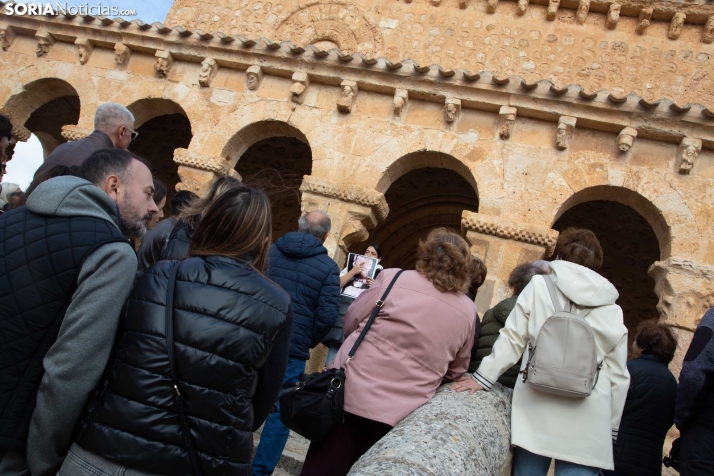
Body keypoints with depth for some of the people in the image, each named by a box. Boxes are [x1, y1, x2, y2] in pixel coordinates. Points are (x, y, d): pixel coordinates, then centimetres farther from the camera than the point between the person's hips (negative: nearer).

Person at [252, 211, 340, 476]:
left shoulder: (270, 251, 7)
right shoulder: (328, 267, -5)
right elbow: (327, 315, -11)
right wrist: (309, 342, 6)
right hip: (293, 348, -4)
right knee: (280, 411, 9)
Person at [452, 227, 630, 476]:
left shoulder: (539, 285, 4)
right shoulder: (612, 311, 9)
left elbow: (512, 338, 1)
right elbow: (618, 377, 10)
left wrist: (483, 376, 8)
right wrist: (612, 428, 18)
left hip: (537, 411, -1)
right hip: (586, 422, 1)